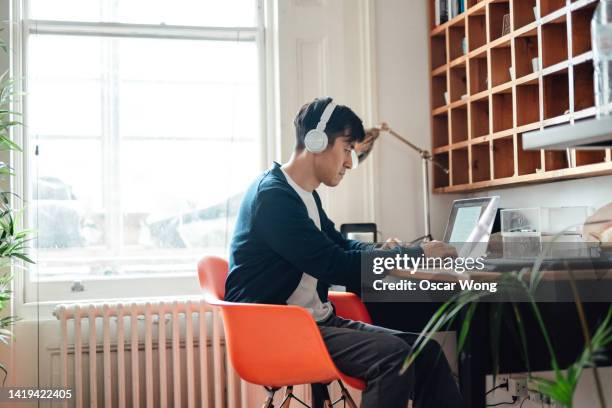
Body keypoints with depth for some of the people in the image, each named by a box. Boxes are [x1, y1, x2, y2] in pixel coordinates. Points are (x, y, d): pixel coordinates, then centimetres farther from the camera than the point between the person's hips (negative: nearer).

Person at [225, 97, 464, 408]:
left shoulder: (306, 196, 13)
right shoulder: (273, 196, -17)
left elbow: (341, 246, 25)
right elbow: (336, 266, -23)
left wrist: (385, 251, 2)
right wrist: (417, 254, -14)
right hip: (273, 332, -9)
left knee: (425, 350, -5)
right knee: (392, 354, -26)